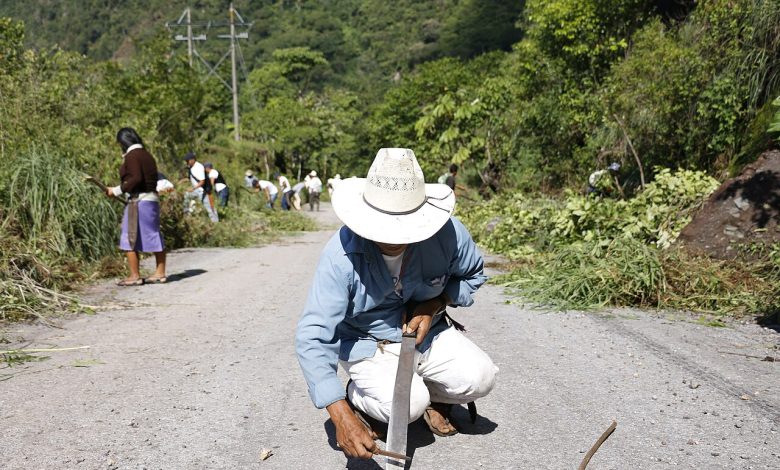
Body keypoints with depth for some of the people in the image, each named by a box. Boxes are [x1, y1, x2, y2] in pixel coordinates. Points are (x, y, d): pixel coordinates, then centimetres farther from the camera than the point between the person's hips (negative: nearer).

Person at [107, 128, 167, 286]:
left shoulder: (132, 156, -9)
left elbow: (136, 179, -21)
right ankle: (160, 273, 15)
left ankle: (135, 276, 2)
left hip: (138, 200, -9)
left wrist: (117, 191, -13)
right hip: (152, 199, 9)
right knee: (153, 237, 11)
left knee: (129, 239, -1)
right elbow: (151, 179, 13)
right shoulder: (147, 155, 17)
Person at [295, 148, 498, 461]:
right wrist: (342, 417, -40)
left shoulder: (448, 232, -21)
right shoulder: (341, 255, -30)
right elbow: (313, 337, -32)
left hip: (426, 332, 3)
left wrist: (433, 306, -17)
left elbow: (473, 274, 2)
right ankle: (356, 399, 7)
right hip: (367, 344, -3)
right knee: (408, 403, -27)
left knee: (480, 378, -18)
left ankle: (432, 395, 16)